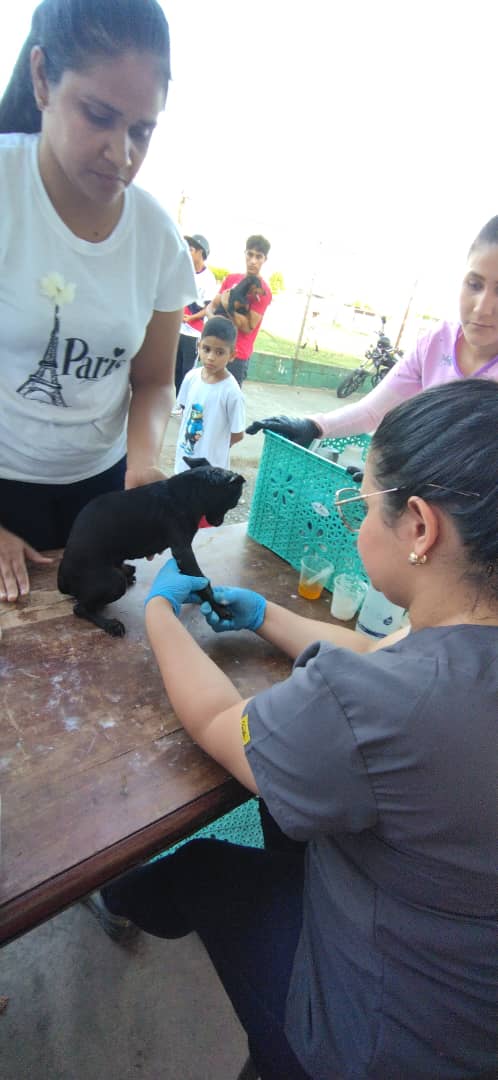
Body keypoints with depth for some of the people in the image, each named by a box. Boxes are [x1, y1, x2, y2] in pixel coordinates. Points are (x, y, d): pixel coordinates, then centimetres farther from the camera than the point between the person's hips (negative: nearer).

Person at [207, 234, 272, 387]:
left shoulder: (263, 291, -9)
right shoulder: (231, 279, 10)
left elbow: (248, 327, -13)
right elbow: (212, 305, 10)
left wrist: (227, 305, -18)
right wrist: (214, 317, -12)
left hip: (237, 355, -6)